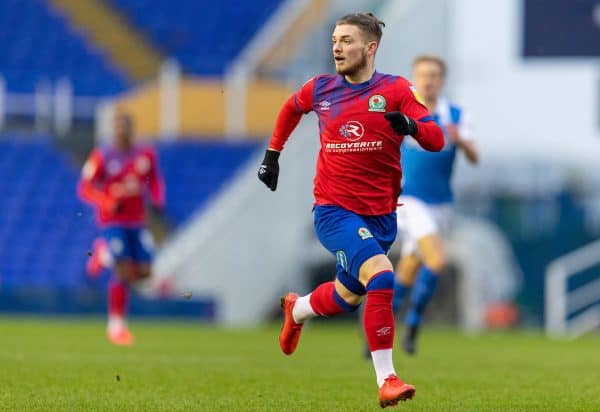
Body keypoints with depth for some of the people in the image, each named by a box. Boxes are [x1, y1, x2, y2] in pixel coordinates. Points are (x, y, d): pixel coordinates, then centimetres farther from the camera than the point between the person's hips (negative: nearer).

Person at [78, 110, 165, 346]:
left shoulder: (146, 155, 4)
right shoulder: (102, 157, -7)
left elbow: (155, 181, 18)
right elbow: (85, 189, -6)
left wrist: (158, 200, -1)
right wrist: (109, 203, -21)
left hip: (137, 222, 5)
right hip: (113, 222, -5)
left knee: (143, 272, -1)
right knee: (124, 272, -15)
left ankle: (105, 256, 28)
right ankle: (116, 325, 0)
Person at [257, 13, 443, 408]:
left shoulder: (395, 90, -6)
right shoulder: (321, 89, -1)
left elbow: (436, 139, -15)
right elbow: (291, 108, 22)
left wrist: (410, 125, -35)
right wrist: (273, 154, 22)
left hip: (380, 215, 2)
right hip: (335, 210, -2)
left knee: (348, 295, 20)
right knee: (380, 275, -25)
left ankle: (297, 310, 55)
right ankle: (387, 380, -22)